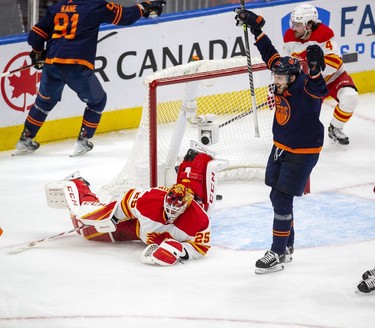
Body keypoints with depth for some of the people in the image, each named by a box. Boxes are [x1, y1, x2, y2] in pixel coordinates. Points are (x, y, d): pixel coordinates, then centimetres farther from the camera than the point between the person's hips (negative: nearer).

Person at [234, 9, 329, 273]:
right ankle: (288, 246, 28)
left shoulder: (307, 89, -22)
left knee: (281, 199, -10)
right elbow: (271, 55, 5)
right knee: (278, 197, 13)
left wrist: (315, 68, -64)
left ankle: (279, 254, -3)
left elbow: (318, 88, -45)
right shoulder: (284, 84, -3)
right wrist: (255, 27, 5)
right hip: (281, 147, 8)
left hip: (303, 152, -8)